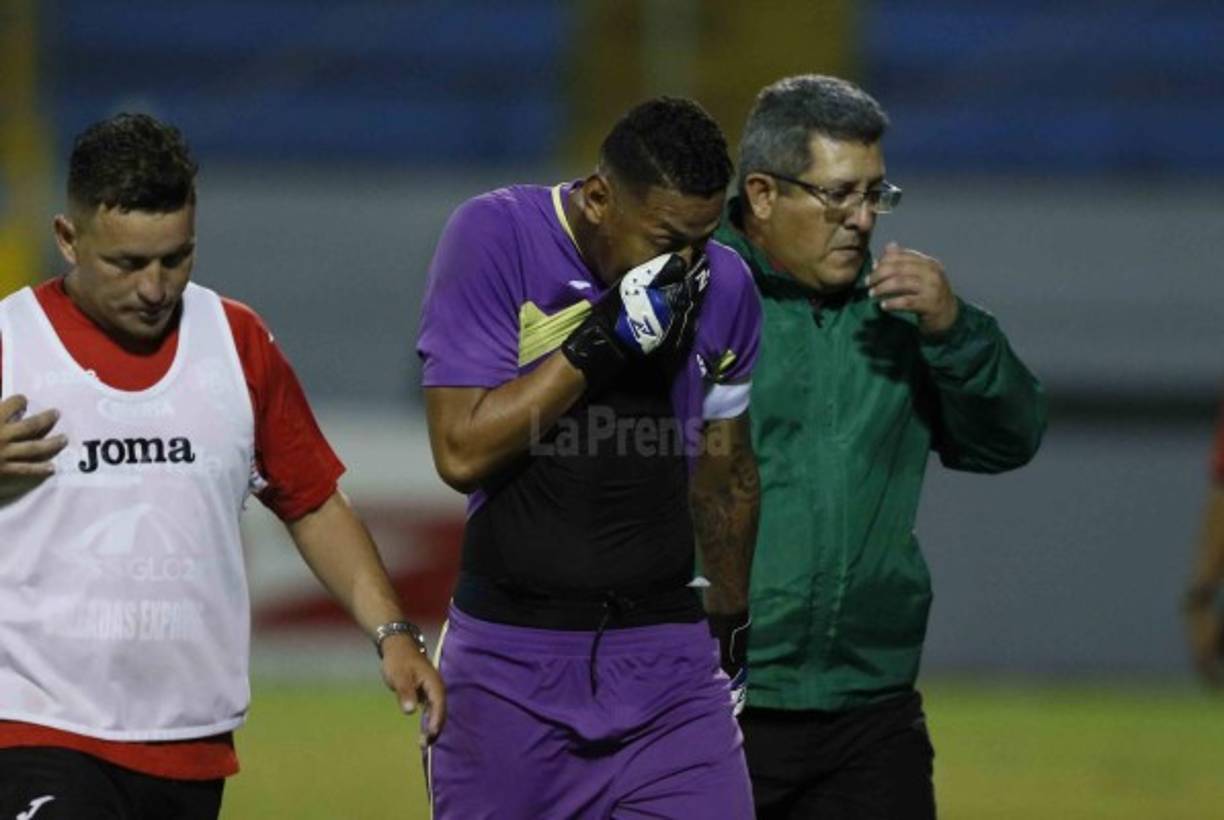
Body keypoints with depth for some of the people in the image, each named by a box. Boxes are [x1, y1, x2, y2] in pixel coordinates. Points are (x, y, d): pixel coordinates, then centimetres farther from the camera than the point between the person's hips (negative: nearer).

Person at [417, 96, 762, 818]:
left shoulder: (722, 286, 4)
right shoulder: (493, 237, -8)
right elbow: (461, 453, -15)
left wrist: (732, 623, 26)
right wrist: (604, 340, -19)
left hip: (666, 655, 2)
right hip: (508, 659, -2)